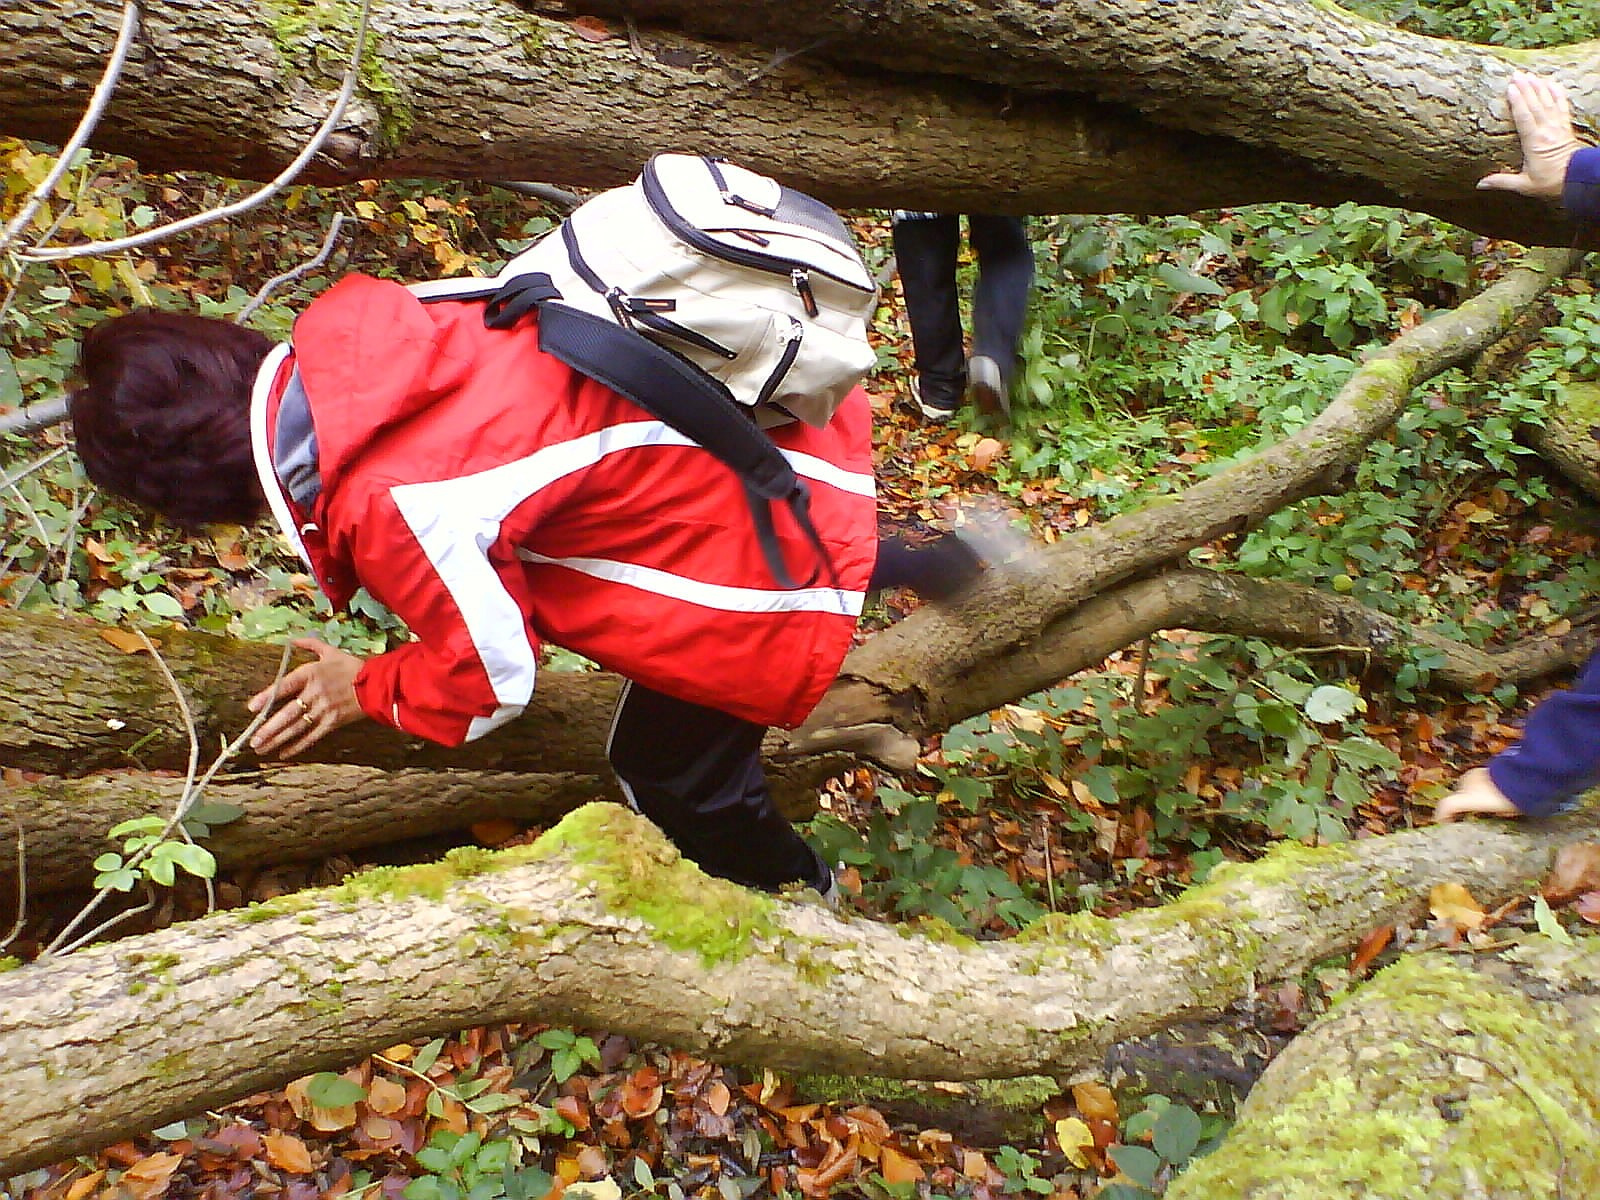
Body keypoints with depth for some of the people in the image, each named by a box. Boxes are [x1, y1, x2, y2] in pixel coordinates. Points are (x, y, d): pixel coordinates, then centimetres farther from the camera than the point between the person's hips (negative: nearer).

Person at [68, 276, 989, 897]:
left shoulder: (381, 504, -27)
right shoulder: (349, 325, -6)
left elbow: (491, 677, -15)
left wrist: (365, 692, 3)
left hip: (764, 542, -8)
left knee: (671, 769, 13)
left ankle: (801, 892, 41)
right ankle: (923, 564, 51)